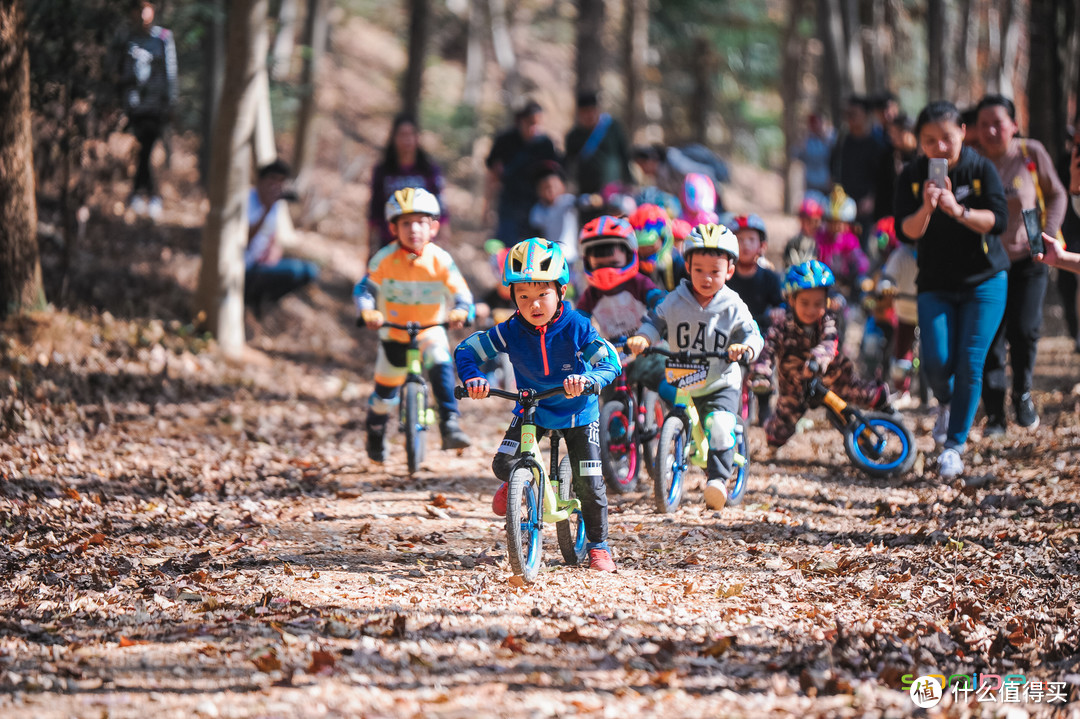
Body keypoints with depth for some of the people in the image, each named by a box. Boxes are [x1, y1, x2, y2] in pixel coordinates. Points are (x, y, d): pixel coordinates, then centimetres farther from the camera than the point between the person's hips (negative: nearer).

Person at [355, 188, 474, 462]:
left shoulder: (440, 260, -14)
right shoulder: (385, 259, -15)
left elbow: (461, 293, -17)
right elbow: (365, 288, -15)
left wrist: (461, 311, -39)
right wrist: (367, 310, -36)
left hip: (431, 329, -1)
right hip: (393, 331, 1)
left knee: (441, 365, -31)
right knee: (385, 390, 9)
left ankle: (450, 424, -30)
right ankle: (376, 435, 38)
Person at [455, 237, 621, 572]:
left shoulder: (577, 328, -23)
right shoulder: (510, 332, -18)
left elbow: (611, 364, -26)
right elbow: (465, 350, -10)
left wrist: (586, 379, -47)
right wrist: (473, 377, -31)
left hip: (578, 412, -2)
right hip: (531, 409, 2)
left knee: (589, 482, -6)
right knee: (504, 464, -15)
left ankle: (598, 545, 15)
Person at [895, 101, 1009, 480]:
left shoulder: (981, 169, -8)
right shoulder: (912, 176, -4)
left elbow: (998, 219, -15)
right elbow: (905, 233, -9)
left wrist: (958, 211, -31)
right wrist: (926, 210, -29)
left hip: (985, 281, -1)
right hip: (936, 284, 1)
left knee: (970, 363, -10)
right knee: (936, 360, -13)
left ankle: (954, 444, 3)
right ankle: (946, 403, 23)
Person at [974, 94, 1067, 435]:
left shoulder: (1031, 153, -5)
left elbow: (1056, 195, 8)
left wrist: (1047, 235, -3)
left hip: (1026, 259, 0)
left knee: (1024, 330, -9)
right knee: (989, 337, -5)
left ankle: (1022, 394, 18)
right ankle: (994, 415, 4)